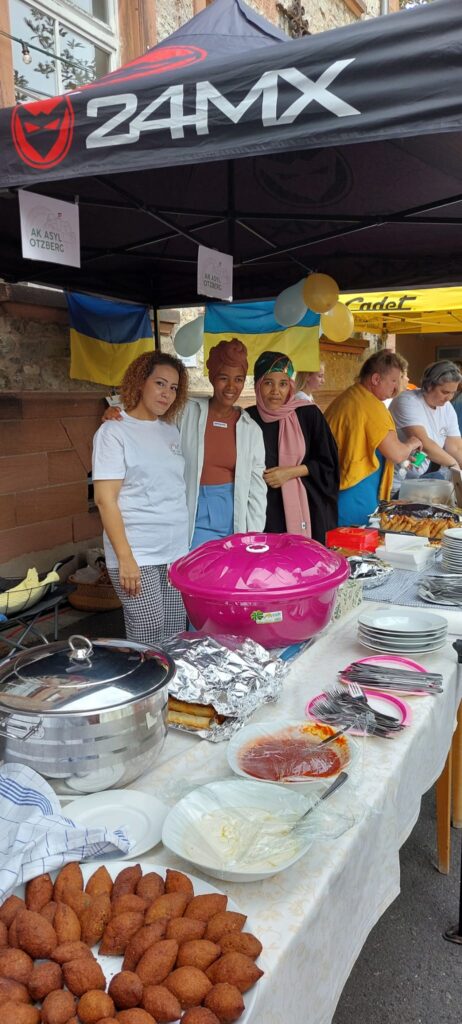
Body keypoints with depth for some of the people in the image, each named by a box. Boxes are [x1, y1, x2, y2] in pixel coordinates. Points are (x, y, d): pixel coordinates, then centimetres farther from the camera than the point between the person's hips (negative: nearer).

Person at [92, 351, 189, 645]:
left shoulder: (171, 430, 13)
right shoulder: (114, 431, -5)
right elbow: (105, 499, -11)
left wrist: (184, 541, 13)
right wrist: (125, 558, -17)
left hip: (178, 552, 6)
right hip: (138, 555, -6)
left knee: (175, 637, 8)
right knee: (148, 637, -6)